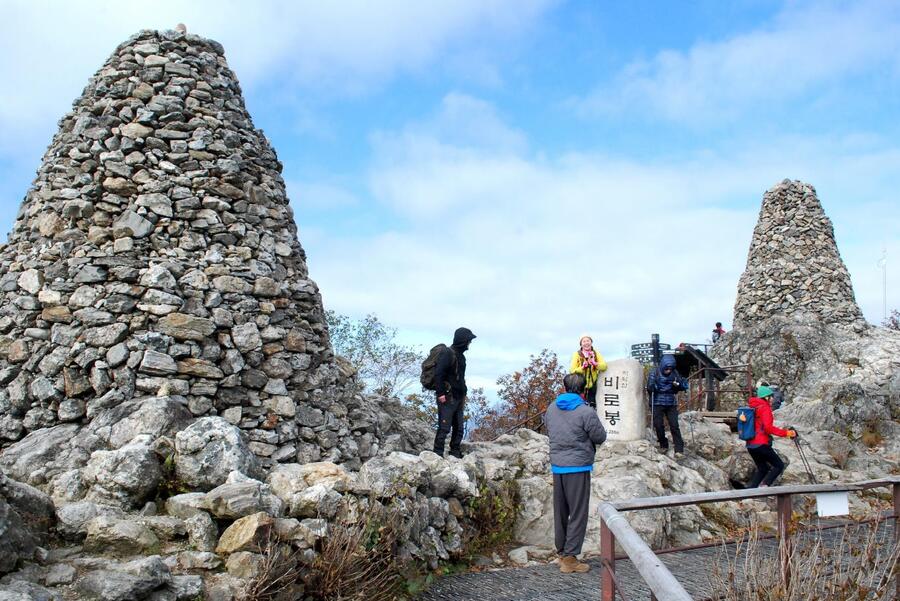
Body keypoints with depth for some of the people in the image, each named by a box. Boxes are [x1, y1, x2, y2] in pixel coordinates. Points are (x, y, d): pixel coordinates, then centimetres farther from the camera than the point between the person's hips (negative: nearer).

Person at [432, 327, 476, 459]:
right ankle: (438, 453, -5)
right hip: (447, 398, -9)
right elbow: (438, 373, -20)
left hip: (458, 398, 9)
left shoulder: (461, 356, 18)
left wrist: (463, 395, 21)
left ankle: (455, 453, 18)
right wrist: (441, 393, -22)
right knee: (444, 428, -9)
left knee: (459, 428, 11)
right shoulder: (448, 353, -12)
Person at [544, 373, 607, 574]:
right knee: (578, 513, 2)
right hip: (578, 467, -6)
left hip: (556, 466, 6)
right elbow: (600, 437, -5)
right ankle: (570, 558, 1)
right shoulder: (586, 412, -14)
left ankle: (561, 552, 23)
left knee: (560, 511, 15)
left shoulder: (551, 408, 4)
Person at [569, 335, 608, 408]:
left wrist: (595, 364, -27)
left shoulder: (596, 354, 7)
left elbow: (604, 366, -9)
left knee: (592, 406, 6)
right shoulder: (577, 354, -1)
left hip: (592, 386, 3)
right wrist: (582, 368, -27)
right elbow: (572, 370, -11)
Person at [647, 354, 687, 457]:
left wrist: (678, 385, -7)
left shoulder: (674, 373, 4)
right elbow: (650, 387, -9)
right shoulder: (654, 373, -4)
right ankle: (664, 446, 19)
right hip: (657, 403, -1)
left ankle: (679, 450, -6)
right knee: (658, 425, -2)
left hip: (671, 403, 1)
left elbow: (684, 384, 10)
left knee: (674, 426, -5)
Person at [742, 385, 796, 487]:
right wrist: (786, 433, -18)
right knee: (779, 466, 1)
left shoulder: (752, 407, 15)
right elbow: (768, 427, -21)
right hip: (761, 444, -9)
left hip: (750, 445, 9)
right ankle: (764, 486, -15)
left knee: (762, 469, 19)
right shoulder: (765, 408, -10)